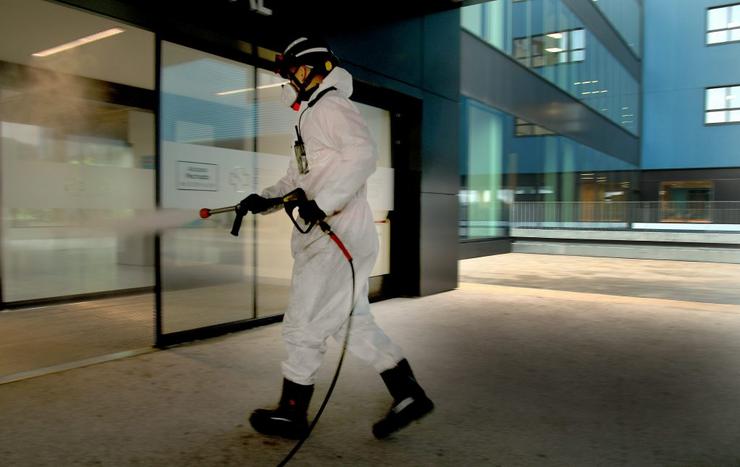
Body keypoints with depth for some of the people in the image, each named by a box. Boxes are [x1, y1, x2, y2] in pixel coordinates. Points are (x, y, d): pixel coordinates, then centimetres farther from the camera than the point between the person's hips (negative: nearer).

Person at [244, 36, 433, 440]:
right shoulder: (310, 118, 25)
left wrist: (323, 202, -28)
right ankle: (409, 396, 19)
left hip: (339, 234, -10)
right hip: (323, 236, 10)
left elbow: (363, 154, -24)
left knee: (303, 326, 0)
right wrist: (264, 199, 8)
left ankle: (291, 414, 16)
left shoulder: (331, 106, -7)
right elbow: (295, 180, 24)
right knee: (354, 324, 13)